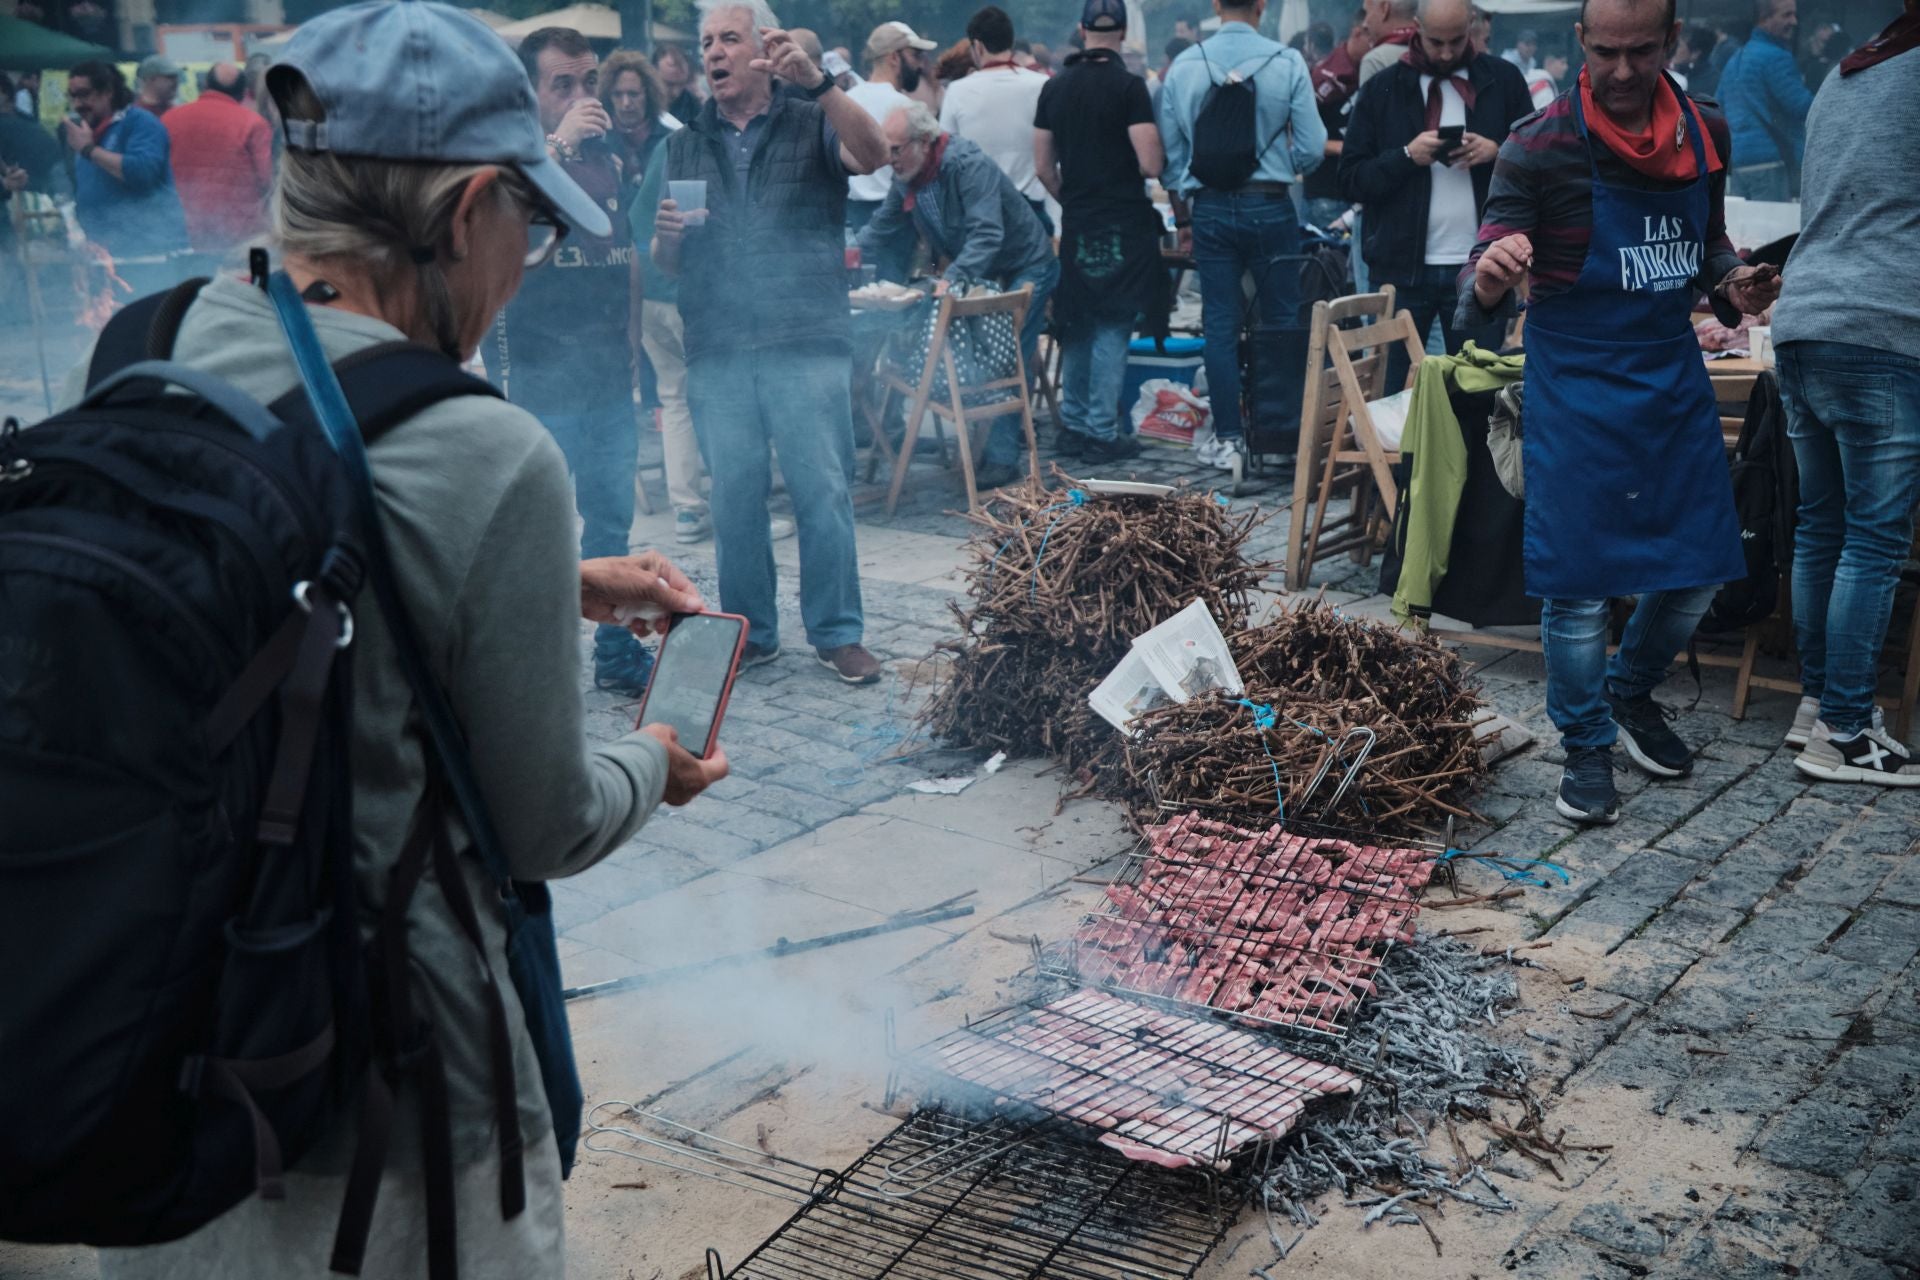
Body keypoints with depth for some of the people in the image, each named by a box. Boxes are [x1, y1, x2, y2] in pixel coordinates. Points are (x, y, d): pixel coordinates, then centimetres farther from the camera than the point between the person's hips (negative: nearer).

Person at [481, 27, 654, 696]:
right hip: (539, 380, -6)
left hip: (608, 373, 6)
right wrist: (558, 143, -27)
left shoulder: (609, 159, 13)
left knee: (612, 521, 12)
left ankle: (616, 652, 22)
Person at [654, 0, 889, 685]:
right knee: (734, 498, 5)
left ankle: (838, 633, 9)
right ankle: (749, 633, 17)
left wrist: (817, 81, -28)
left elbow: (873, 155, -16)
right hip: (716, 353, 3)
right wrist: (668, 235, -8)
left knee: (822, 491, -2)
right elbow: (667, 264, 16)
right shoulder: (684, 146, 16)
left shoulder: (812, 125, 6)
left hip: (807, 345, -3)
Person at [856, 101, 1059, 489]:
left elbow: (986, 235, -37)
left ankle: (1001, 457, -12)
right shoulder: (907, 179, -2)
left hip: (1025, 270, -8)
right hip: (978, 276, 9)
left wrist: (952, 279, -47)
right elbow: (882, 232, 6)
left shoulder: (969, 166, -28)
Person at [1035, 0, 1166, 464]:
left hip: (1076, 223, 5)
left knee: (1077, 325, 14)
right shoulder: (1128, 86, -11)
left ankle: (1073, 425, 19)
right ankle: (1102, 432, -2)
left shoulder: (1055, 87, 6)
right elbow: (1151, 164, -15)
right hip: (1123, 225, -5)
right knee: (1112, 328, -2)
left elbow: (1043, 167, 9)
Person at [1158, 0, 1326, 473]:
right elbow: (1312, 149, -7)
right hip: (1270, 206, -2)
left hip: (1209, 208, 2)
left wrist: (1182, 219, 14)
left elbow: (1170, 152, 4)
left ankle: (1228, 439, 9)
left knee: (1220, 324, 6)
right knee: (1280, 322, 9)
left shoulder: (1184, 65, -1)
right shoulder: (1287, 62, -9)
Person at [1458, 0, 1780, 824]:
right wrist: (1489, 278, -39)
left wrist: (1732, 284, -2)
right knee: (1578, 576, -1)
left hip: (1674, 375, 5)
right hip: (1576, 382, -5)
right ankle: (1587, 747, 18)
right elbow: (1481, 304, -15)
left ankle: (1632, 694, 37)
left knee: (1700, 567, 10)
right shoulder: (1540, 147, -13)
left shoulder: (1705, 135, 2)